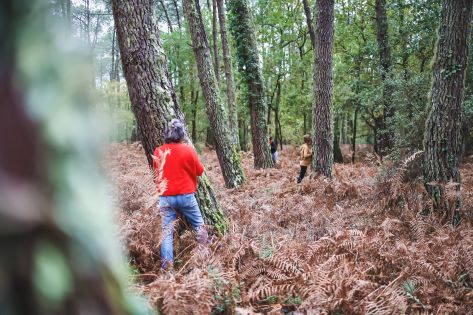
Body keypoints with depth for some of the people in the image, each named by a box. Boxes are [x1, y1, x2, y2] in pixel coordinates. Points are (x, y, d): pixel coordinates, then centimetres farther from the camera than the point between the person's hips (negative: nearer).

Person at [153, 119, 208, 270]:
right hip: (186, 195, -2)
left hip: (165, 197, 2)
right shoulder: (188, 150, -8)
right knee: (199, 225, 16)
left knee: (166, 231, 5)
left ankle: (166, 266, 1)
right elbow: (200, 171, 2)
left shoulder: (158, 151, 0)